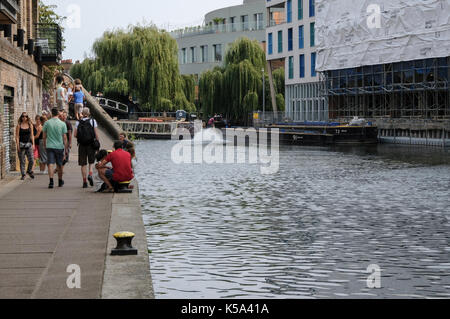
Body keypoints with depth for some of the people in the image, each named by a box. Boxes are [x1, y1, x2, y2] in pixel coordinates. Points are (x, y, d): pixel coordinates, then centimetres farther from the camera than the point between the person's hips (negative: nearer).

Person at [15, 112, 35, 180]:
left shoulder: (30, 125, 7)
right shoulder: (19, 125, 0)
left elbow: (32, 135, 9)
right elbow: (17, 136, 0)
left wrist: (33, 144, 2)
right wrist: (18, 145, -8)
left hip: (29, 144, 2)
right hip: (21, 144, -2)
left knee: (31, 160, -5)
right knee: (22, 161, 0)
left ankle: (29, 171, 21)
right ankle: (23, 174, 10)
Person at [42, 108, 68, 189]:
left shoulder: (47, 123, 0)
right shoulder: (62, 124, -1)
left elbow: (44, 136, 5)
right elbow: (65, 138, 0)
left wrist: (45, 145, 18)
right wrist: (65, 149, 7)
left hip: (49, 146, -1)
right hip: (59, 146, 1)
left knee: (50, 164, -5)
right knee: (59, 165, 13)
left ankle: (51, 181, -20)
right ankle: (60, 181, 28)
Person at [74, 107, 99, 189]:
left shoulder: (78, 122, 3)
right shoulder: (92, 121, -1)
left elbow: (75, 134, 0)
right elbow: (96, 134, -5)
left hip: (81, 144, 1)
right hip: (91, 144, -1)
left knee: (83, 163, 5)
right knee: (91, 161, 15)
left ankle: (84, 181, 5)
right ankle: (90, 174, -10)